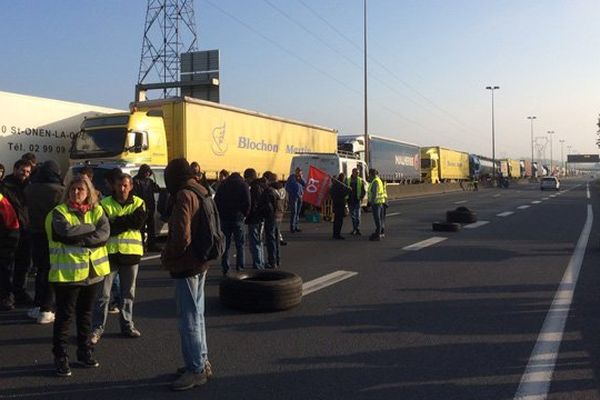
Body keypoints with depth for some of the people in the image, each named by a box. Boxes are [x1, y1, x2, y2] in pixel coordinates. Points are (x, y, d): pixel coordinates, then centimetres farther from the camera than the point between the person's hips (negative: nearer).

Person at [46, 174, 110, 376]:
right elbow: (66, 232, -23)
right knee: (64, 315, 2)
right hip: (67, 272, -4)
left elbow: (104, 233, -10)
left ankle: (85, 352, 28)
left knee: (85, 314, 16)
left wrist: (78, 239, -18)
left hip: (92, 270, 4)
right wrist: (90, 227, -11)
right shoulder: (59, 212, -4)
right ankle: (60, 357, 13)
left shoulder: (96, 210, 6)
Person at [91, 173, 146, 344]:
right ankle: (98, 328, 8)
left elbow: (139, 221, -12)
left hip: (131, 252, 2)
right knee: (103, 293, 0)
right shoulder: (105, 204, 1)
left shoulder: (138, 203, 5)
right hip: (109, 252, -2)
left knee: (128, 293, 12)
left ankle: (127, 325, 25)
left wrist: (115, 221, -12)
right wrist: (127, 223, -17)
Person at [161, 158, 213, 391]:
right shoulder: (201, 192, 9)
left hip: (186, 266, -9)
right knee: (197, 314, 18)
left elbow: (181, 237, -24)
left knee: (189, 319, -1)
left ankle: (196, 370, 7)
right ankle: (202, 362, 29)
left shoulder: (184, 195, -17)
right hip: (200, 263, 9)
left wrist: (166, 258, -8)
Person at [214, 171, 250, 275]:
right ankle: (239, 268, 0)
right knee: (240, 245, 4)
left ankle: (225, 269, 7)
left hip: (224, 219, 3)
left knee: (225, 246, 8)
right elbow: (247, 203, -7)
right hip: (238, 219, -2)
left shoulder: (222, 185, 12)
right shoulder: (243, 185, 3)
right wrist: (244, 215, 5)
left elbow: (216, 201, 6)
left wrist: (220, 214, 11)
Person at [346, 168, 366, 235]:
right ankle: (354, 229, 18)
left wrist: (362, 197, -9)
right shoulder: (348, 180, 4)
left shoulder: (360, 180, 1)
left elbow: (363, 191, 4)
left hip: (357, 200, -2)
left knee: (357, 215, -7)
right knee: (352, 216, 9)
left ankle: (358, 229, -2)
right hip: (350, 200, 2)